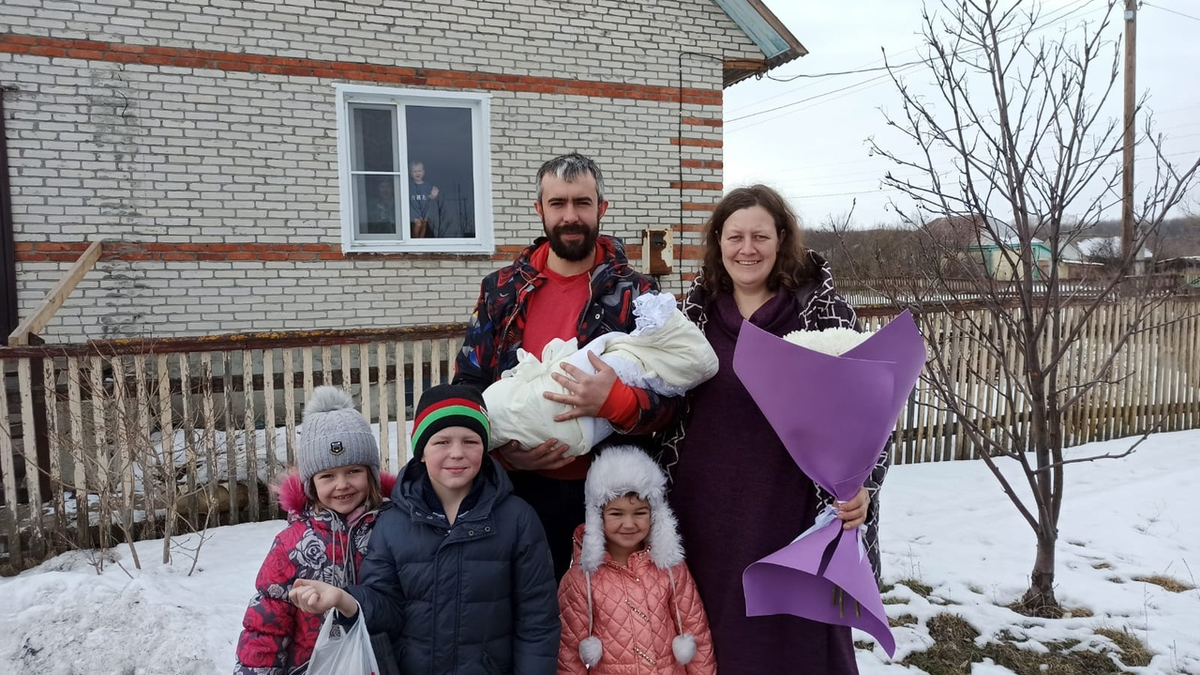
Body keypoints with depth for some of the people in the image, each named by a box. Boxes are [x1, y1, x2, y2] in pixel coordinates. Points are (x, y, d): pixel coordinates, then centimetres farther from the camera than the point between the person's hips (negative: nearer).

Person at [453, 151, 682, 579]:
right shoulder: (502, 289, 6)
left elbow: (669, 397, -3)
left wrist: (616, 401, -24)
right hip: (522, 486, 2)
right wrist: (500, 443, -10)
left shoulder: (636, 294, -1)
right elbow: (468, 380, 8)